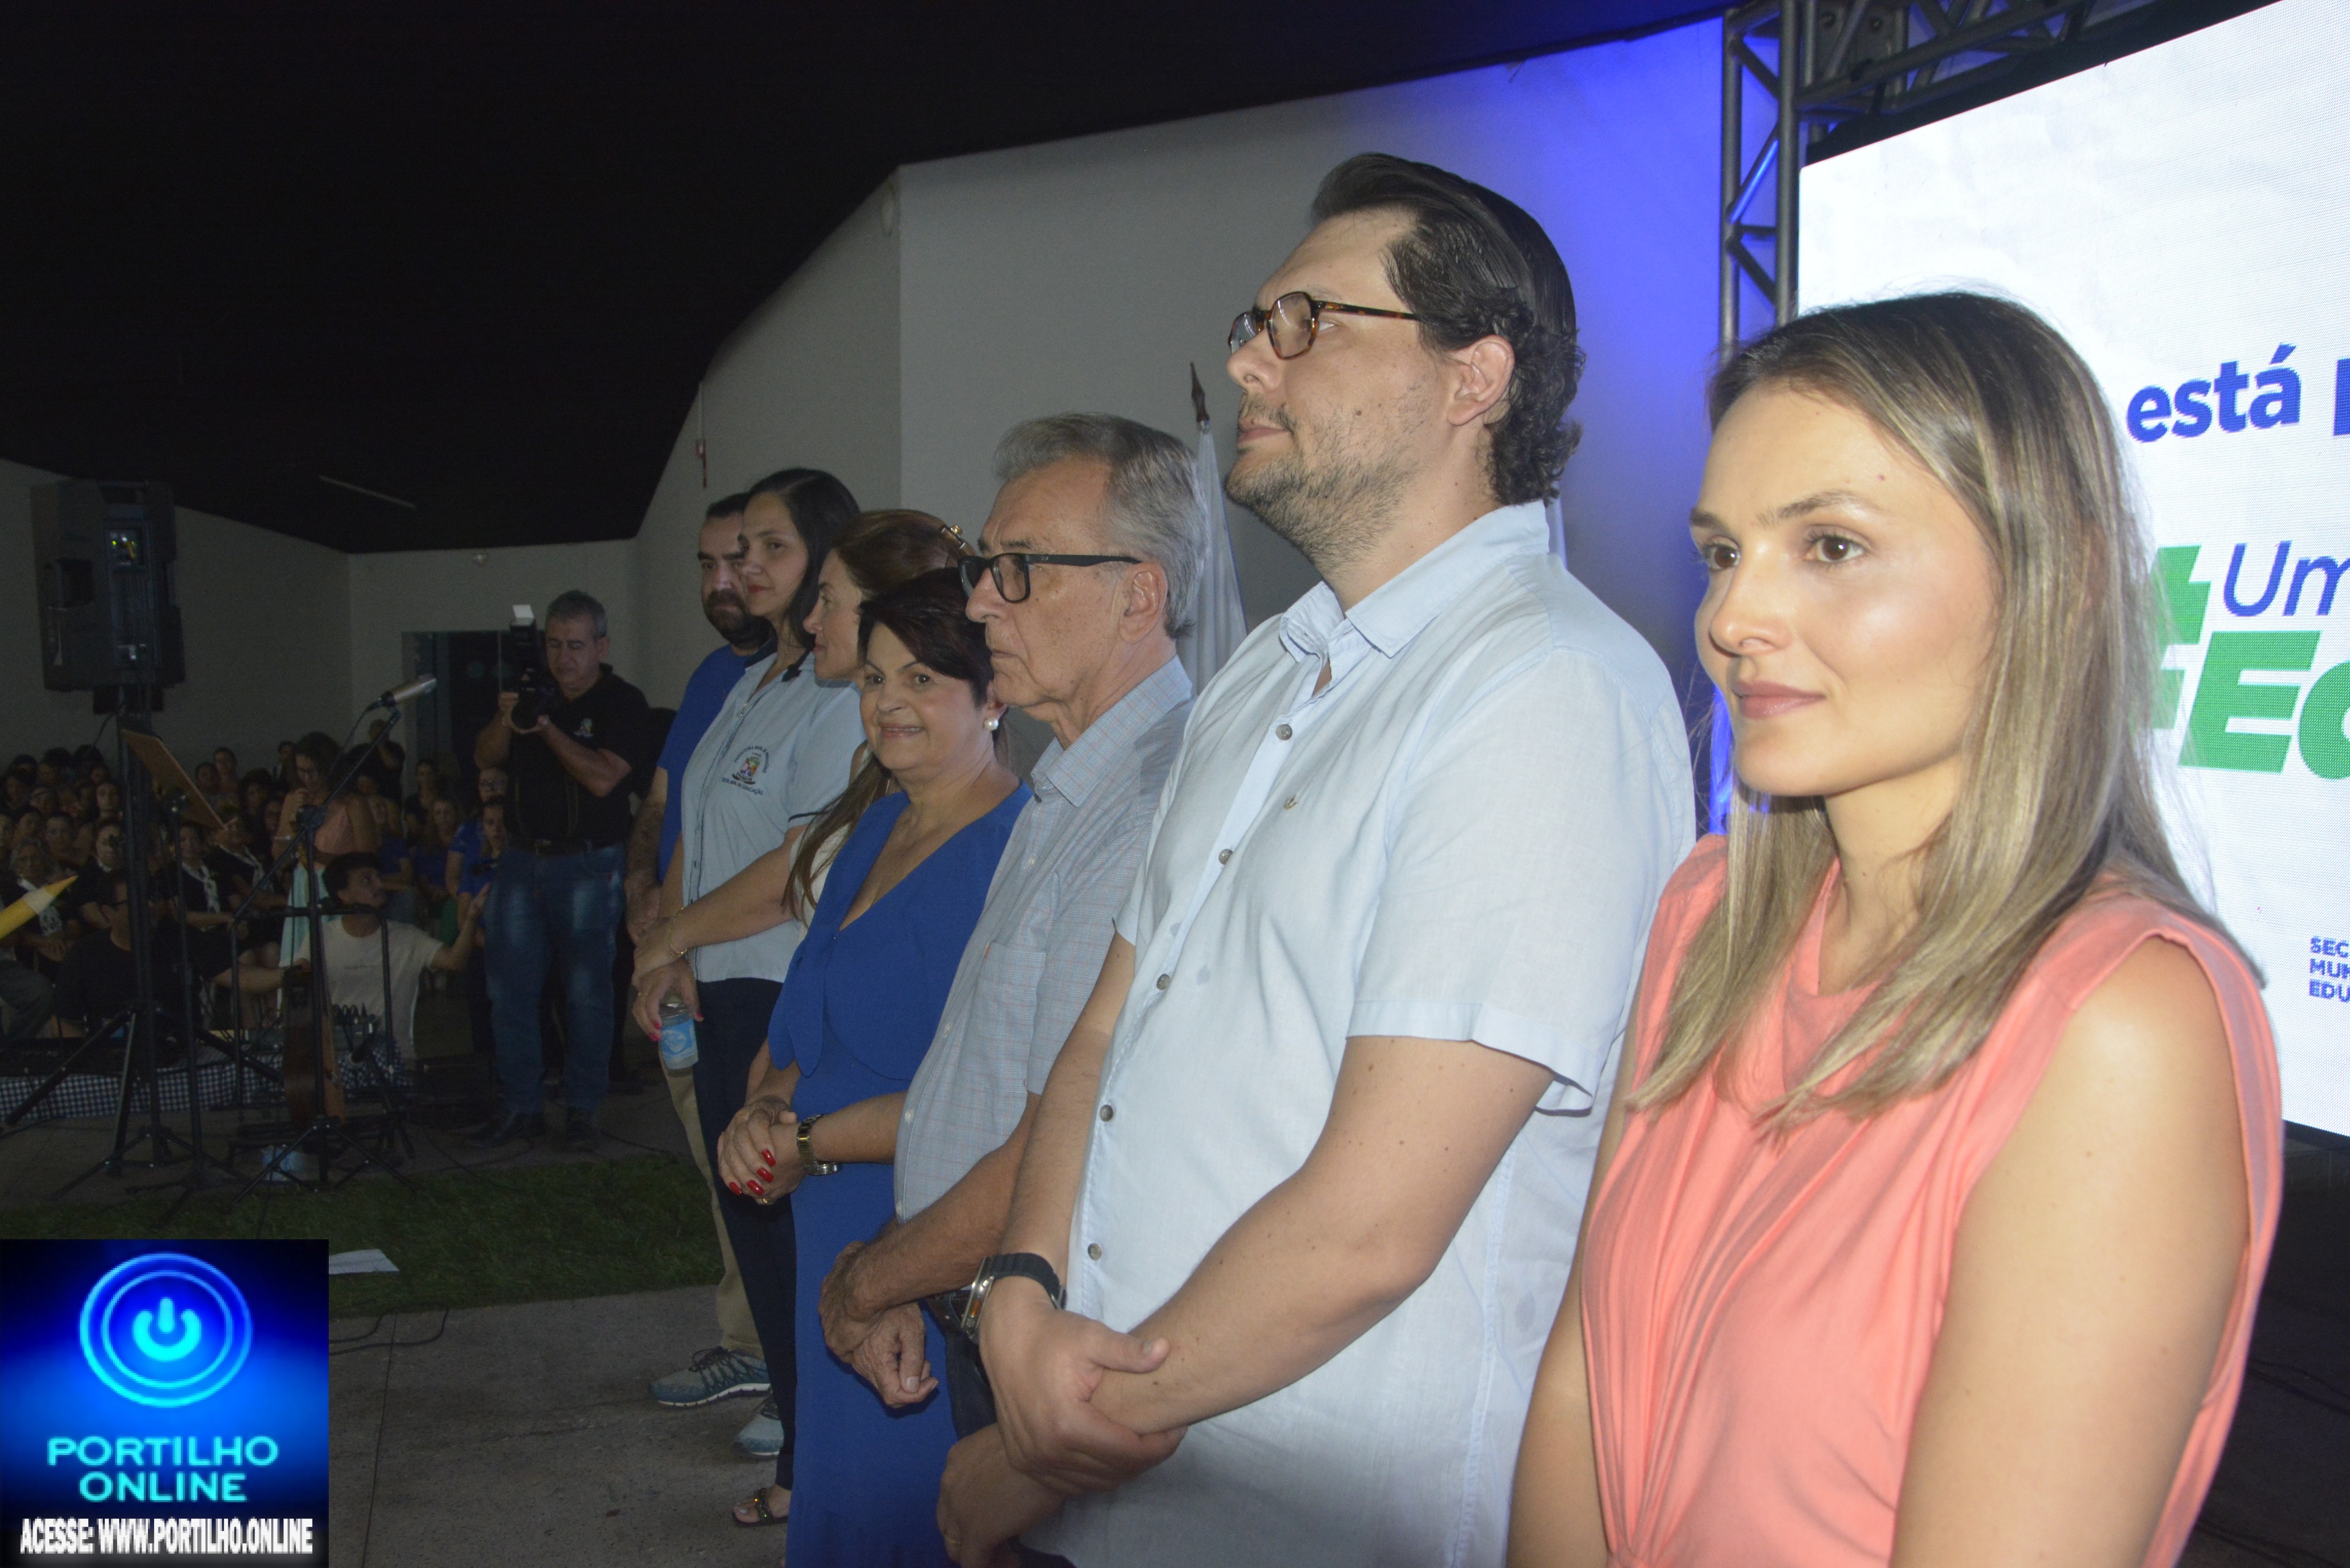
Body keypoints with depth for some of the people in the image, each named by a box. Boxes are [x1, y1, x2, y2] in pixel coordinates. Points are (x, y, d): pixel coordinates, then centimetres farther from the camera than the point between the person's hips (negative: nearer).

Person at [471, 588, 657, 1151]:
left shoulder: (624, 704, -5)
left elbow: (602, 777, -18)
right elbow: (484, 758, 7)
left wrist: (546, 728, -20)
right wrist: (505, 720, -12)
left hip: (587, 866, -5)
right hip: (522, 859, 5)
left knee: (587, 992, -1)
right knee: (510, 989, 5)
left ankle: (582, 1110, 8)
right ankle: (520, 1107, 14)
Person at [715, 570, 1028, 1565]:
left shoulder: (1018, 849, -18)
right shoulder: (874, 829, 11)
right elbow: (799, 1023, 16)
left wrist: (812, 1141, -16)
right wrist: (765, 1106, -6)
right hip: (836, 1237, 8)